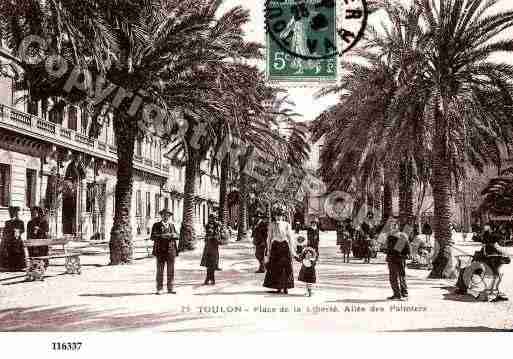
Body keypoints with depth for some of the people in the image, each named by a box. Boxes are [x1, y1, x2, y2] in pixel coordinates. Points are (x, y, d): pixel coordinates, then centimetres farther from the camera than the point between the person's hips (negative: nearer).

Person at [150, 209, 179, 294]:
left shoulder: (172, 225, 16)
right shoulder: (156, 225, 7)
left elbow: (177, 235, 11)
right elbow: (152, 237, -3)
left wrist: (172, 235, -10)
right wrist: (161, 236, -17)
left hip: (171, 250, 2)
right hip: (160, 250, -2)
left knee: (171, 270, 3)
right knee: (160, 270, -2)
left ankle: (170, 288, 9)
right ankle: (159, 289, 3)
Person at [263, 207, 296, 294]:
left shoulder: (287, 225, 2)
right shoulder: (272, 225, 4)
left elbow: (290, 237, 3)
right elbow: (269, 238, 7)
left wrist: (292, 249, -1)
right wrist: (268, 250, 4)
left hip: (285, 246, -1)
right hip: (275, 247, 1)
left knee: (286, 267, -1)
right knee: (276, 267, 1)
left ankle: (286, 287, 7)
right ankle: (279, 287, 9)